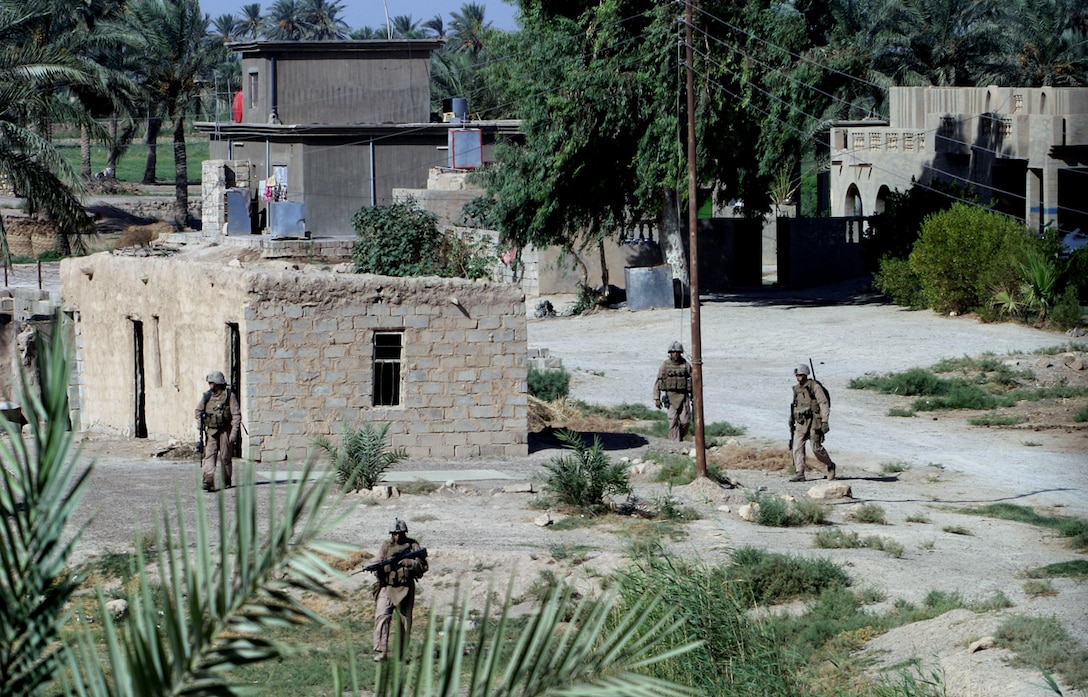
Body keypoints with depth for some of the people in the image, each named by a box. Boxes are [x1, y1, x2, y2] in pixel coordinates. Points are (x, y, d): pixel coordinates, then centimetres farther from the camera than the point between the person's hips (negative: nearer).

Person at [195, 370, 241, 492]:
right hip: (211, 431, 3)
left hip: (225, 431, -3)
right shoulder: (207, 396, 6)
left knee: (225, 457, 5)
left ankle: (227, 481, 22)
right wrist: (200, 426, 5)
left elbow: (236, 415, -8)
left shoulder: (229, 396, -7)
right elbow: (198, 411, 19)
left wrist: (234, 432, -15)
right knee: (209, 456, -11)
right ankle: (208, 481, -20)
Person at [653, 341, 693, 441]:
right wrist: (657, 399, -4)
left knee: (685, 421, -5)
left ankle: (680, 436, 22)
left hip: (683, 396, 1)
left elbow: (693, 382, 8)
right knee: (673, 421, -7)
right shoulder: (665, 365, 0)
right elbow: (658, 383, 2)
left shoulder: (686, 365, 2)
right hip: (671, 397, -1)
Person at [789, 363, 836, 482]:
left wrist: (825, 422, -18)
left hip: (813, 422, -6)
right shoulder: (796, 389, 12)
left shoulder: (814, 387, -8)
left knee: (816, 448, -4)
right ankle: (800, 474, -7)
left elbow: (824, 404, -11)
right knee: (797, 447, -6)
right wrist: (791, 420, 21)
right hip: (800, 423, 6)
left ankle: (830, 466, 20)